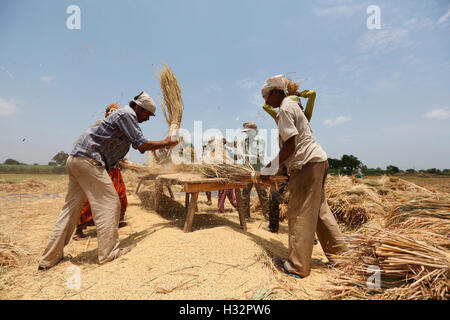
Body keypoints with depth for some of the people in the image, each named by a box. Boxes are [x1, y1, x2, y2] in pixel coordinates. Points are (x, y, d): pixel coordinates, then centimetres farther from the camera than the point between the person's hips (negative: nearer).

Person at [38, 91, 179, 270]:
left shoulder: (127, 116, 22)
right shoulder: (127, 114, -9)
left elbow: (139, 146, 26)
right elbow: (142, 145, -14)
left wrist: (164, 145, 24)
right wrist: (166, 143, -2)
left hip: (76, 159, 10)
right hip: (89, 159, -10)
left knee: (71, 207, 12)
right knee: (109, 203, -6)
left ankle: (50, 258, 20)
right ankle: (109, 252, 1)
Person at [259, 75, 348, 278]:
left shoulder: (285, 108, -10)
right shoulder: (293, 105, 21)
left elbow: (290, 146, -19)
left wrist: (271, 168, -13)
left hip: (308, 163, -10)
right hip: (318, 161, 10)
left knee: (300, 214, -5)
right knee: (319, 210, 17)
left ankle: (297, 267, 6)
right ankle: (338, 252, 30)